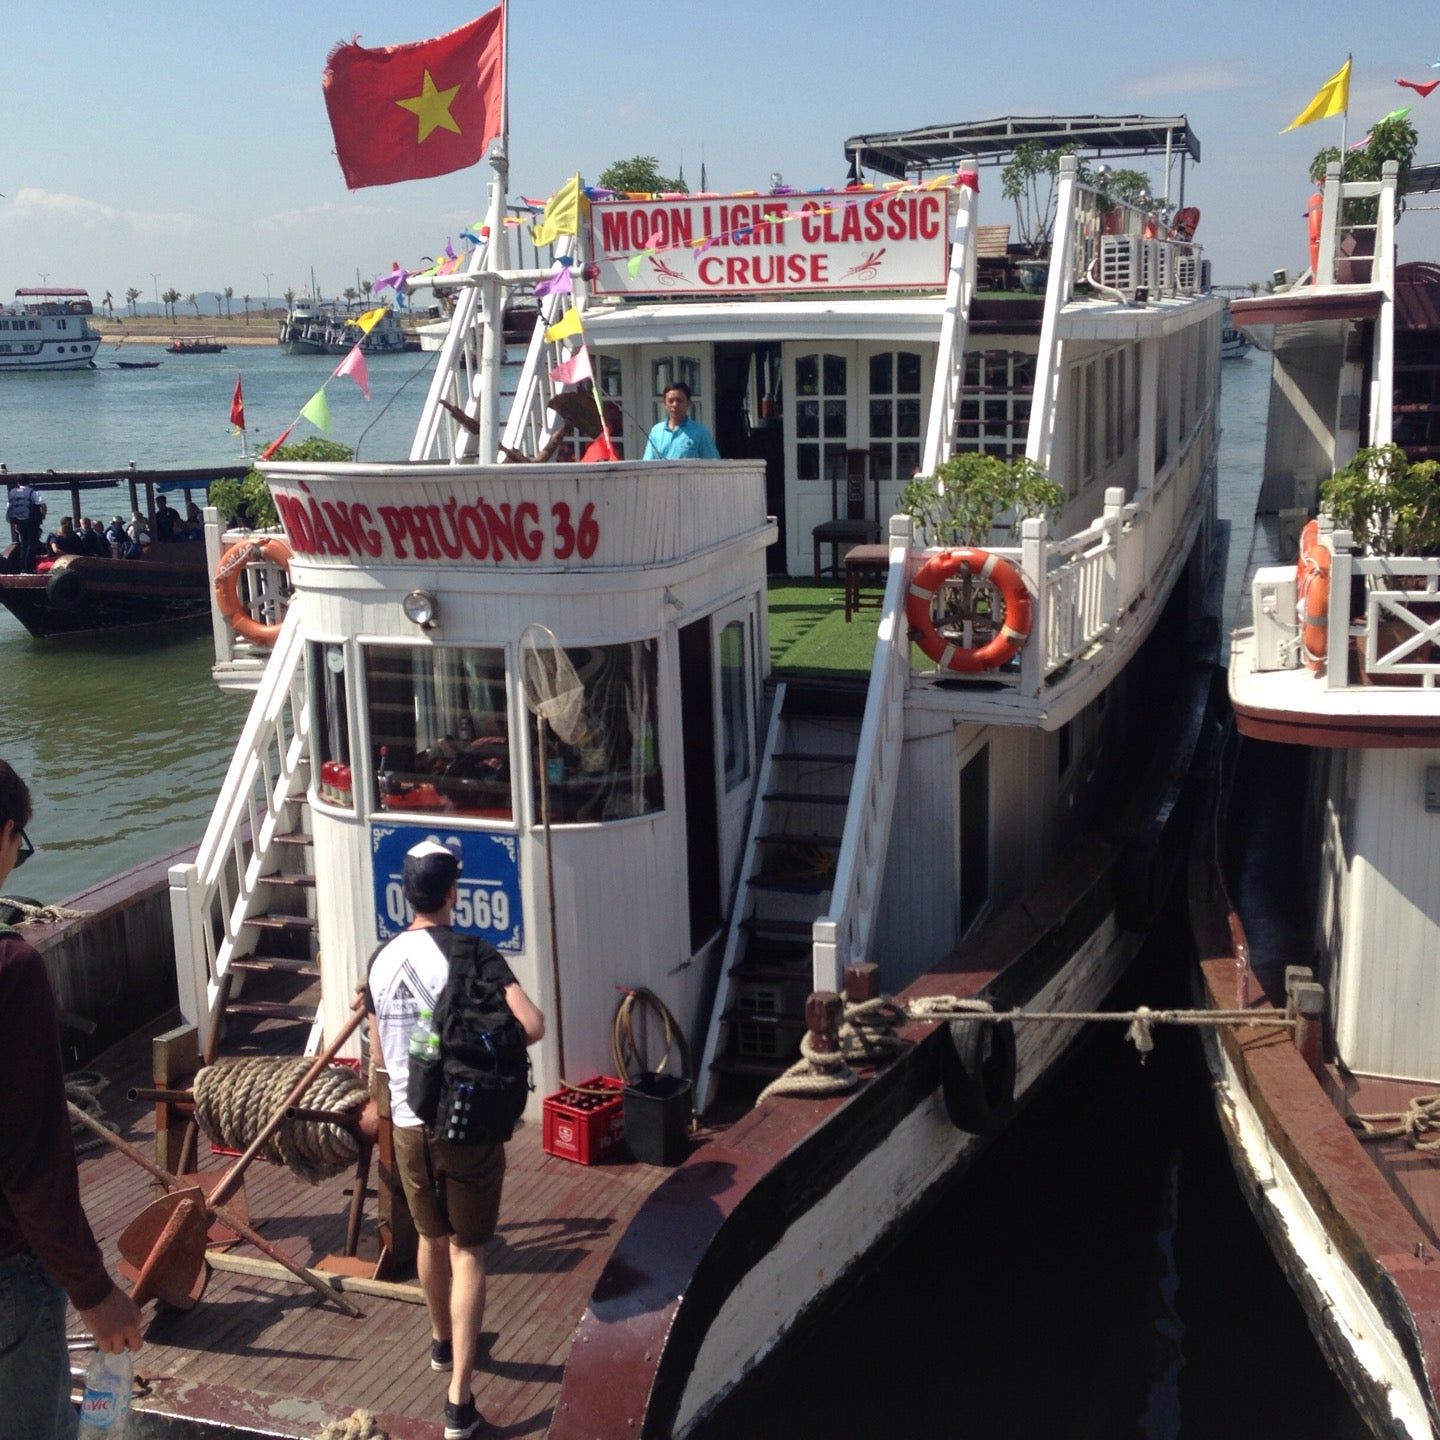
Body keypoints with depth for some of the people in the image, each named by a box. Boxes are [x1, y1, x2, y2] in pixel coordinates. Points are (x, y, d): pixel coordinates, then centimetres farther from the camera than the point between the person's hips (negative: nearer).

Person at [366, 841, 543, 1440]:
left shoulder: (382, 961, 1)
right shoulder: (473, 956, -16)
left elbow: (378, 1057, 10)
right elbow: (533, 1025, -27)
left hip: (408, 1124, 5)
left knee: (431, 1238, 25)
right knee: (467, 1251, 2)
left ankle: (443, 1343, 47)